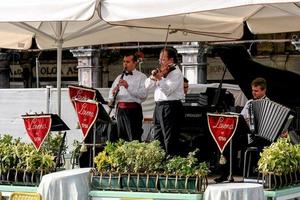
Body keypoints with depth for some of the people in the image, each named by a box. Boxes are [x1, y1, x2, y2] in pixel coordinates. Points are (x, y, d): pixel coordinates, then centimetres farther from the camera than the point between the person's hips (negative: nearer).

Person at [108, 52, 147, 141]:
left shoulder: (141, 77, 2)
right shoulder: (120, 77, 19)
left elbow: (143, 94, -13)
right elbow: (111, 94, 18)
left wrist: (128, 87, -19)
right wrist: (113, 94, -6)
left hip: (133, 110, -5)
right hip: (120, 109, 5)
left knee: (134, 139, -9)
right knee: (121, 138, 8)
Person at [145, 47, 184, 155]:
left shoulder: (176, 73, -8)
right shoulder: (162, 71, 15)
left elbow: (168, 90, -21)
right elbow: (147, 86, 14)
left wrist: (159, 78, -25)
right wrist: (153, 77, -3)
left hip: (171, 107, -9)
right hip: (159, 106, 9)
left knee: (170, 140, -8)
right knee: (158, 140, 14)